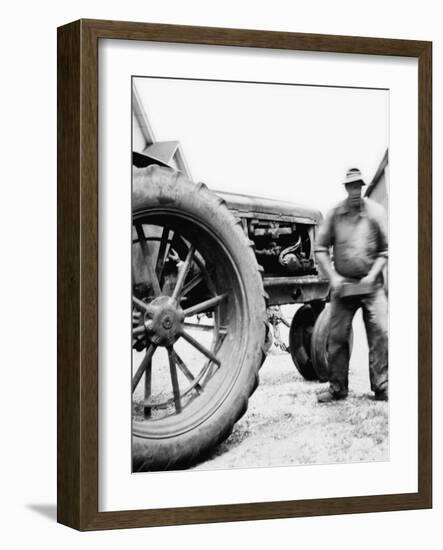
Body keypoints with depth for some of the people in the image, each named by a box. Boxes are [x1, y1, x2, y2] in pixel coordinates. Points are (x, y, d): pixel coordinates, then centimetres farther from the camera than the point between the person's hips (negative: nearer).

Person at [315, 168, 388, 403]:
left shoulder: (376, 211, -1)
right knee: (337, 336, 2)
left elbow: (386, 249, 1)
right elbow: (320, 248, 4)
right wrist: (333, 276, -7)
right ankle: (337, 388, 11)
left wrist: (373, 275, -10)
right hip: (342, 284, 1)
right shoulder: (335, 214, 2)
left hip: (371, 284, -1)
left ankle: (381, 387, -3)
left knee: (379, 332, -9)